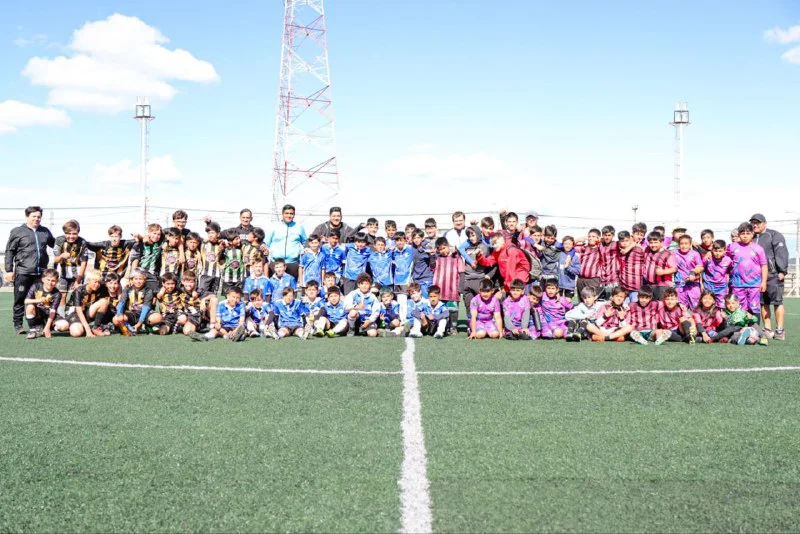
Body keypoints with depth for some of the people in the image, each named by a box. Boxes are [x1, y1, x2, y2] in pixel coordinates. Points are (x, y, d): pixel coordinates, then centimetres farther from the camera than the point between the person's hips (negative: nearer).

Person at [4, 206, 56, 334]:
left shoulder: (45, 232, 15)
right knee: (20, 299, 2)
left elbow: (54, 244, 29)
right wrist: (9, 270, -3)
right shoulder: (18, 232, 3)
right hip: (23, 272, -4)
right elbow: (9, 252, 2)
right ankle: (18, 324, 11)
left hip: (41, 273, 4)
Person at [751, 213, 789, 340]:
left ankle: (780, 330, -3)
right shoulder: (752, 238, 16)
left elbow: (782, 253, -9)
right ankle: (768, 330, 11)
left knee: (777, 302, -5)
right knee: (763, 303, 6)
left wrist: (782, 271, -15)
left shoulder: (774, 235, -2)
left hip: (773, 275, -6)